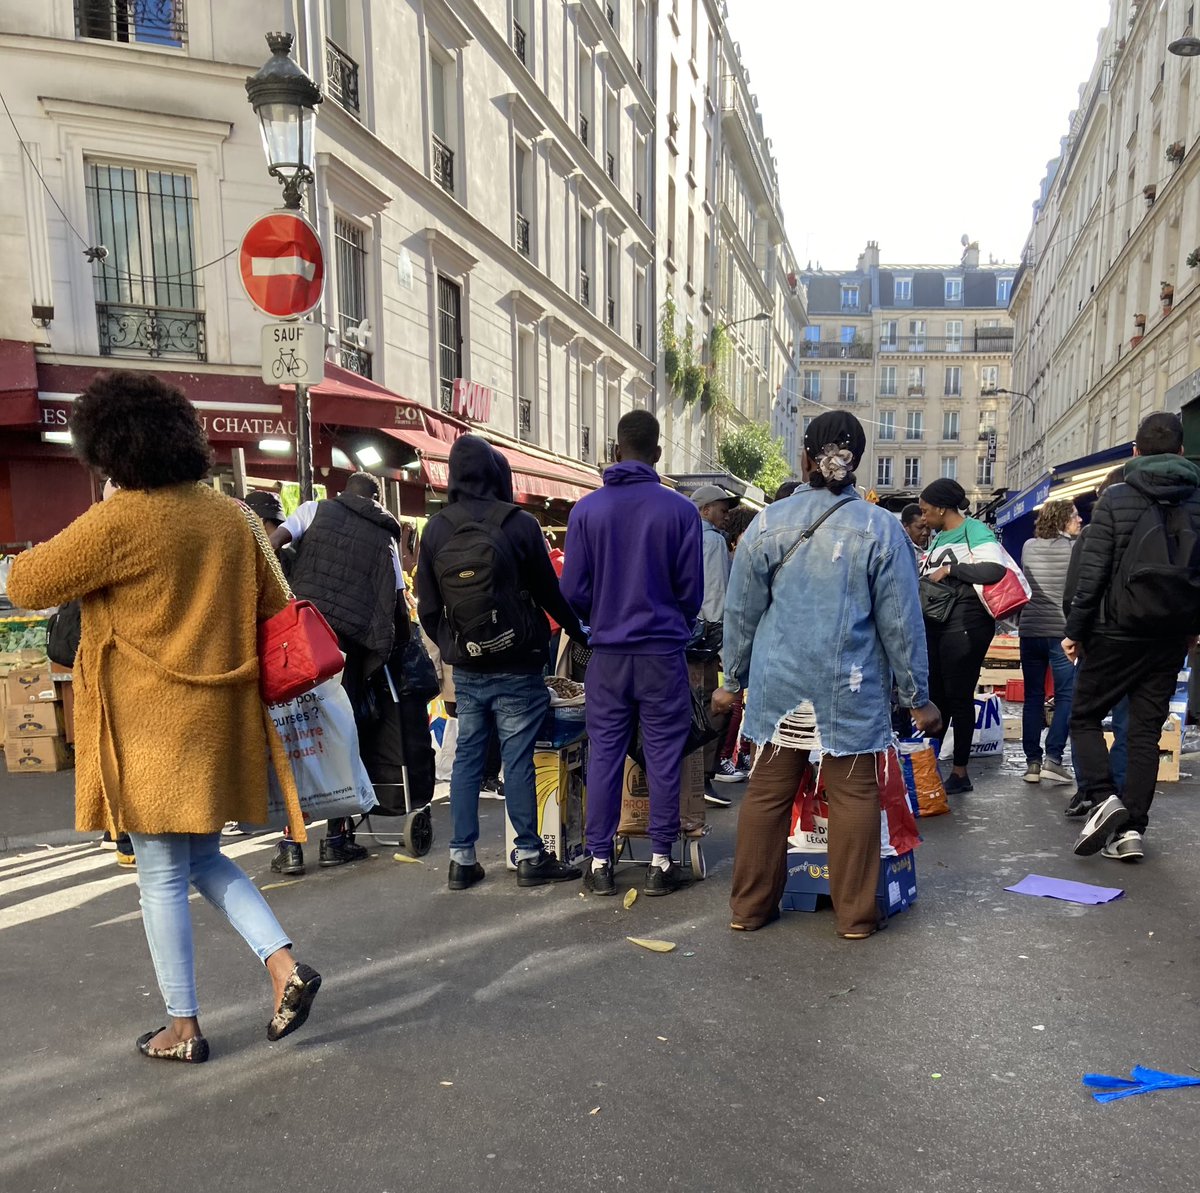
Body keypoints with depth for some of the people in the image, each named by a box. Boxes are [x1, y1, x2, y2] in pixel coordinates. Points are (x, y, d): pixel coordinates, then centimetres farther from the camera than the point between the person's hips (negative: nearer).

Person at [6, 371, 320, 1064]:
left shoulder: (118, 520, -14)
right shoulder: (230, 515, 5)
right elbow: (275, 610, 11)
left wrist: (59, 550, 14)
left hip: (152, 725, -6)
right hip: (222, 720, 6)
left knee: (163, 877, 8)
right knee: (204, 859, 21)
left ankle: (184, 1029, 20)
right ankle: (286, 966, 10)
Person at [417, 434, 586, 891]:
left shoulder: (435, 529, 0)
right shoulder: (519, 524, -9)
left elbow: (427, 606, 3)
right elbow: (549, 592, -1)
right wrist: (578, 630, 16)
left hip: (465, 669, 4)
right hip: (515, 667, -3)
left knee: (467, 758, 11)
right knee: (518, 759, 2)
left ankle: (462, 858, 16)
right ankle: (530, 856, 10)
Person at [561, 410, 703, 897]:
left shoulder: (586, 510, -3)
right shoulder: (680, 510, -6)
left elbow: (572, 590, -1)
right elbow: (692, 588, 0)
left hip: (608, 652, 1)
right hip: (664, 652, -1)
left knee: (604, 755, 9)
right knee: (663, 756, 7)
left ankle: (599, 861, 16)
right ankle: (660, 861, 15)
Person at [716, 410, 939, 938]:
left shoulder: (767, 523, -1)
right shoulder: (880, 528, -4)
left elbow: (741, 612, 4)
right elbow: (900, 621, -2)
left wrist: (733, 679, 15)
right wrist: (918, 696, 7)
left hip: (779, 685, 2)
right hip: (852, 690, -1)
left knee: (767, 792, 10)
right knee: (853, 795, 9)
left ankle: (749, 906, 21)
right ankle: (855, 915, 18)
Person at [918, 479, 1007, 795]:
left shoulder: (975, 532, -9)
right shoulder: (938, 537, 17)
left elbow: (996, 569, -25)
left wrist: (950, 569, -18)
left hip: (964, 626, -8)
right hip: (934, 624, 8)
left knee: (958, 698, -1)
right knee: (934, 696, 11)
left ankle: (960, 772, 9)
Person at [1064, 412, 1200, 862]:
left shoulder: (1116, 499, -6)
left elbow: (1093, 573, -11)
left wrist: (1074, 630, -6)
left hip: (1118, 631, -4)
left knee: (1084, 716, 10)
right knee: (1146, 729, 9)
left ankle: (1104, 797, -9)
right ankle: (1132, 828, 9)